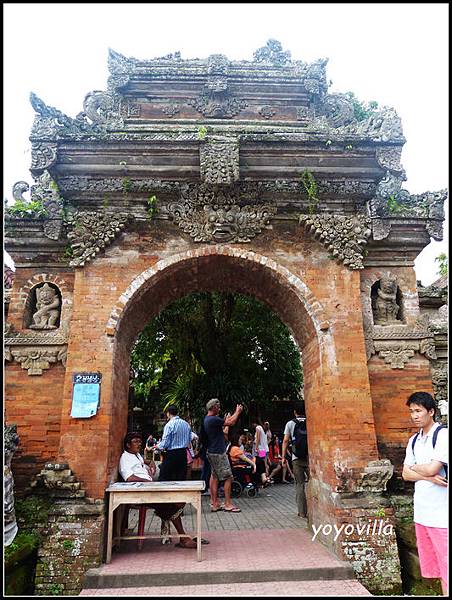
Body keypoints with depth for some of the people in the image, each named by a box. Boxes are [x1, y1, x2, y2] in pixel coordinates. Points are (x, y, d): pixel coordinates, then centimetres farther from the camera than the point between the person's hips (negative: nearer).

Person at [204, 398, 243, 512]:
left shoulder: (207, 419, 10)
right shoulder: (213, 419, -21)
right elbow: (231, 423, -17)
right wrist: (238, 412, -4)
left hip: (212, 452, 10)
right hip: (218, 453, -10)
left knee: (214, 477, 13)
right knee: (228, 477, -4)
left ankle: (214, 503, 18)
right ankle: (228, 504, 1)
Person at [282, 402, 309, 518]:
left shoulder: (290, 423, 2)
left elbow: (285, 441, -1)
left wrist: (283, 457, 4)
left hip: (297, 457, -1)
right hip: (310, 456, 1)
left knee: (300, 484, 6)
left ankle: (302, 512, 8)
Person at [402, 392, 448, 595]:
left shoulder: (443, 435, -11)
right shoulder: (413, 441, 11)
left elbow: (432, 468, -20)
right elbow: (405, 474, 6)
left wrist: (414, 467, 0)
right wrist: (428, 477, -10)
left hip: (441, 515, -7)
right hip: (421, 513, 7)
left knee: (445, 563, -1)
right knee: (433, 565, 15)